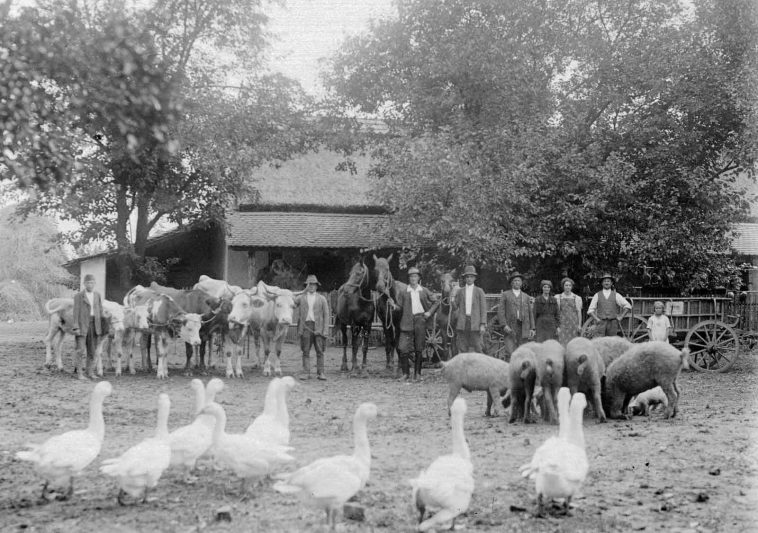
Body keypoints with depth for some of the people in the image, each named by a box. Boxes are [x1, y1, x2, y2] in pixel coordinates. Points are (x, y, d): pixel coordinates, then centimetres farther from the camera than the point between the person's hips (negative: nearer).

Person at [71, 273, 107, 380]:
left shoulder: (97, 295, 10)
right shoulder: (79, 296, -3)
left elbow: (100, 310, 13)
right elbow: (76, 312, -6)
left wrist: (103, 323, 8)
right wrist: (76, 327, -12)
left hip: (94, 325, 5)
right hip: (82, 325, -5)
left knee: (92, 350, 9)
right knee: (81, 350, -9)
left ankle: (89, 372, 18)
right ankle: (80, 373, -5)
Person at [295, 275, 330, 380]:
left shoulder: (321, 299, 10)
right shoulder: (301, 298, 12)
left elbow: (326, 315, 7)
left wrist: (325, 330, -2)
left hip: (318, 327, 0)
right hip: (305, 327, 0)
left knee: (320, 351, -1)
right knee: (305, 351, 1)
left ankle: (320, 373, 2)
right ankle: (306, 372, 4)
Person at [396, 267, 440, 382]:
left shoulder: (424, 291, 8)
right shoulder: (403, 292, 6)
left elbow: (436, 302, 13)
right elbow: (398, 306, 10)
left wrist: (429, 312, 4)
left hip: (420, 320, 1)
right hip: (407, 322, -1)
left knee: (419, 349, 4)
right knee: (402, 349, -8)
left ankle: (417, 374, 13)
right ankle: (405, 373, 4)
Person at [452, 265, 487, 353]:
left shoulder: (479, 291, 7)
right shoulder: (460, 291, 11)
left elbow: (483, 308, 3)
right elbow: (455, 306, 18)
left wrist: (483, 324, -4)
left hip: (475, 323, -2)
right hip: (462, 322, 2)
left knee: (477, 347, -5)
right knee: (462, 348, 0)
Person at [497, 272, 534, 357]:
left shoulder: (526, 296, 17)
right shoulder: (505, 295, 8)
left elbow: (530, 313, 15)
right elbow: (500, 311, 1)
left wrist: (532, 328, 6)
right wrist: (504, 325, -12)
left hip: (523, 328, 3)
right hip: (510, 328, -3)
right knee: (510, 352, -16)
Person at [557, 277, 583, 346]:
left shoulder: (577, 298, 6)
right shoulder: (557, 298, 8)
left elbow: (579, 312, 5)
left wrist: (579, 325, -1)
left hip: (573, 323, 0)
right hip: (562, 323, 0)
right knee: (562, 342, -12)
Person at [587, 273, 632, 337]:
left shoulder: (616, 295, 8)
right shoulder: (597, 295, 8)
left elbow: (628, 306, 8)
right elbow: (590, 310, 10)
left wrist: (621, 317, 0)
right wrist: (596, 319, -5)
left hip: (612, 324, 1)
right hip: (600, 323, 0)